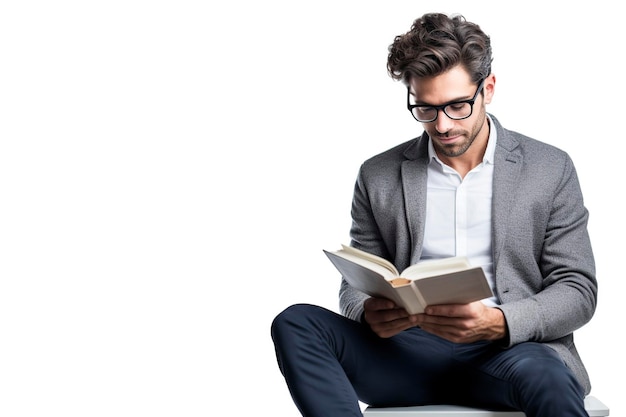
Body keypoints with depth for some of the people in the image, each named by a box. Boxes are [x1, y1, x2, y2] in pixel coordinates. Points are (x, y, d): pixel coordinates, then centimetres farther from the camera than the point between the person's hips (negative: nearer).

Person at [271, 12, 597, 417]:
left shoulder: (550, 169, 7)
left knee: (543, 375, -40)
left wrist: (498, 323, -17)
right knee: (296, 324, -24)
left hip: (512, 349, -3)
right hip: (410, 351, 3)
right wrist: (370, 315, -13)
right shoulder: (378, 176, 11)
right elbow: (355, 287, 14)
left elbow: (578, 291, 4)